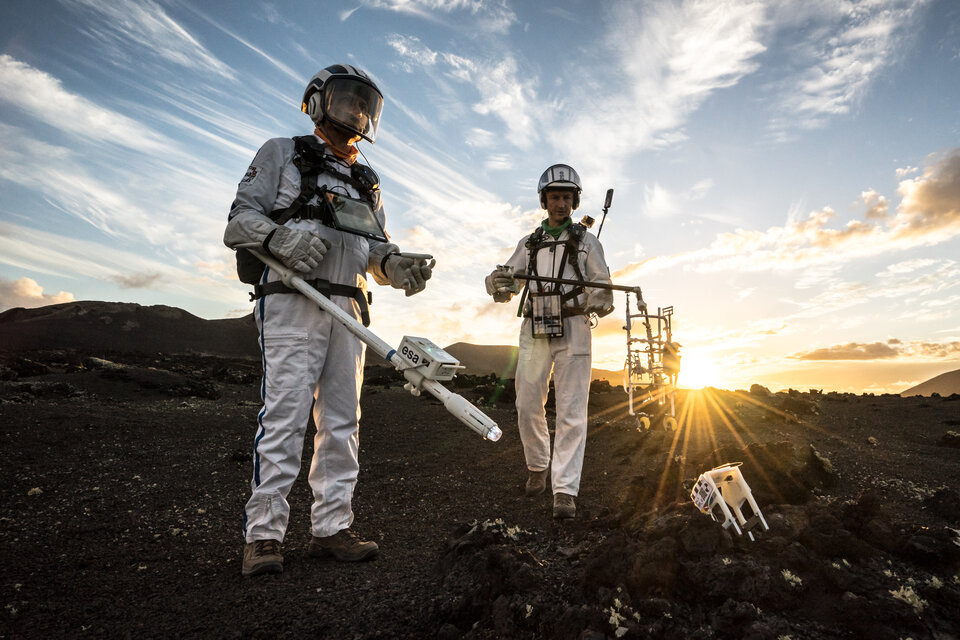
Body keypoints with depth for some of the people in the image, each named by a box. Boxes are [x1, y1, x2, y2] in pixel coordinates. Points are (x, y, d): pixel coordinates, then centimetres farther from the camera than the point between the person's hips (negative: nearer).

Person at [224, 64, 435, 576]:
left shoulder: (367, 183, 26)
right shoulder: (283, 154, 13)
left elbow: (377, 251, 18)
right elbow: (239, 221, 3)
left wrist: (400, 267, -5)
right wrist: (281, 236, -19)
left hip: (348, 310, 6)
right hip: (292, 301, -5)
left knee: (342, 420, 3)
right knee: (285, 414, -11)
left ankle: (331, 527, 10)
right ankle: (263, 534, -1)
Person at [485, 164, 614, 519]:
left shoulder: (586, 240, 11)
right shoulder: (529, 243, 17)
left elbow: (604, 288, 5)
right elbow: (503, 288, 9)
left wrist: (595, 303, -19)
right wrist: (499, 282, -15)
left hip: (572, 331, -2)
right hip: (534, 331, 3)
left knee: (571, 412, -6)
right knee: (528, 407, 3)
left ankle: (565, 490, -3)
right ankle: (537, 466, 27)